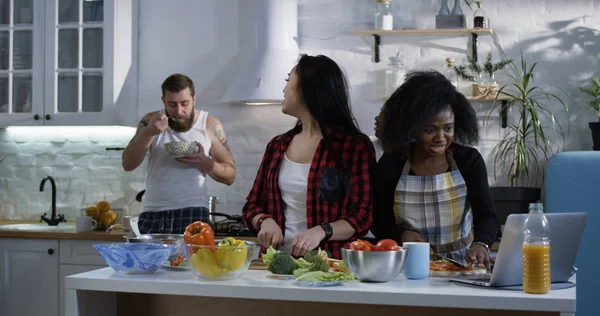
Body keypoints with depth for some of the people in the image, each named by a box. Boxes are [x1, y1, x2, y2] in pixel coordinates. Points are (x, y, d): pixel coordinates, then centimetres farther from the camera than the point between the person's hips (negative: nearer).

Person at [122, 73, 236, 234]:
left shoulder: (210, 125, 3)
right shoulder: (151, 121, 7)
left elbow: (230, 175, 5)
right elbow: (127, 164, -1)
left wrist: (205, 163, -15)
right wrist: (148, 132, -15)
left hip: (193, 213, -1)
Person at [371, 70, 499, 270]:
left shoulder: (469, 160, 1)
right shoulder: (390, 165, 1)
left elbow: (486, 216, -7)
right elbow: (380, 224, 8)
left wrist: (481, 244, -29)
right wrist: (403, 236, -14)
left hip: (463, 268, -1)